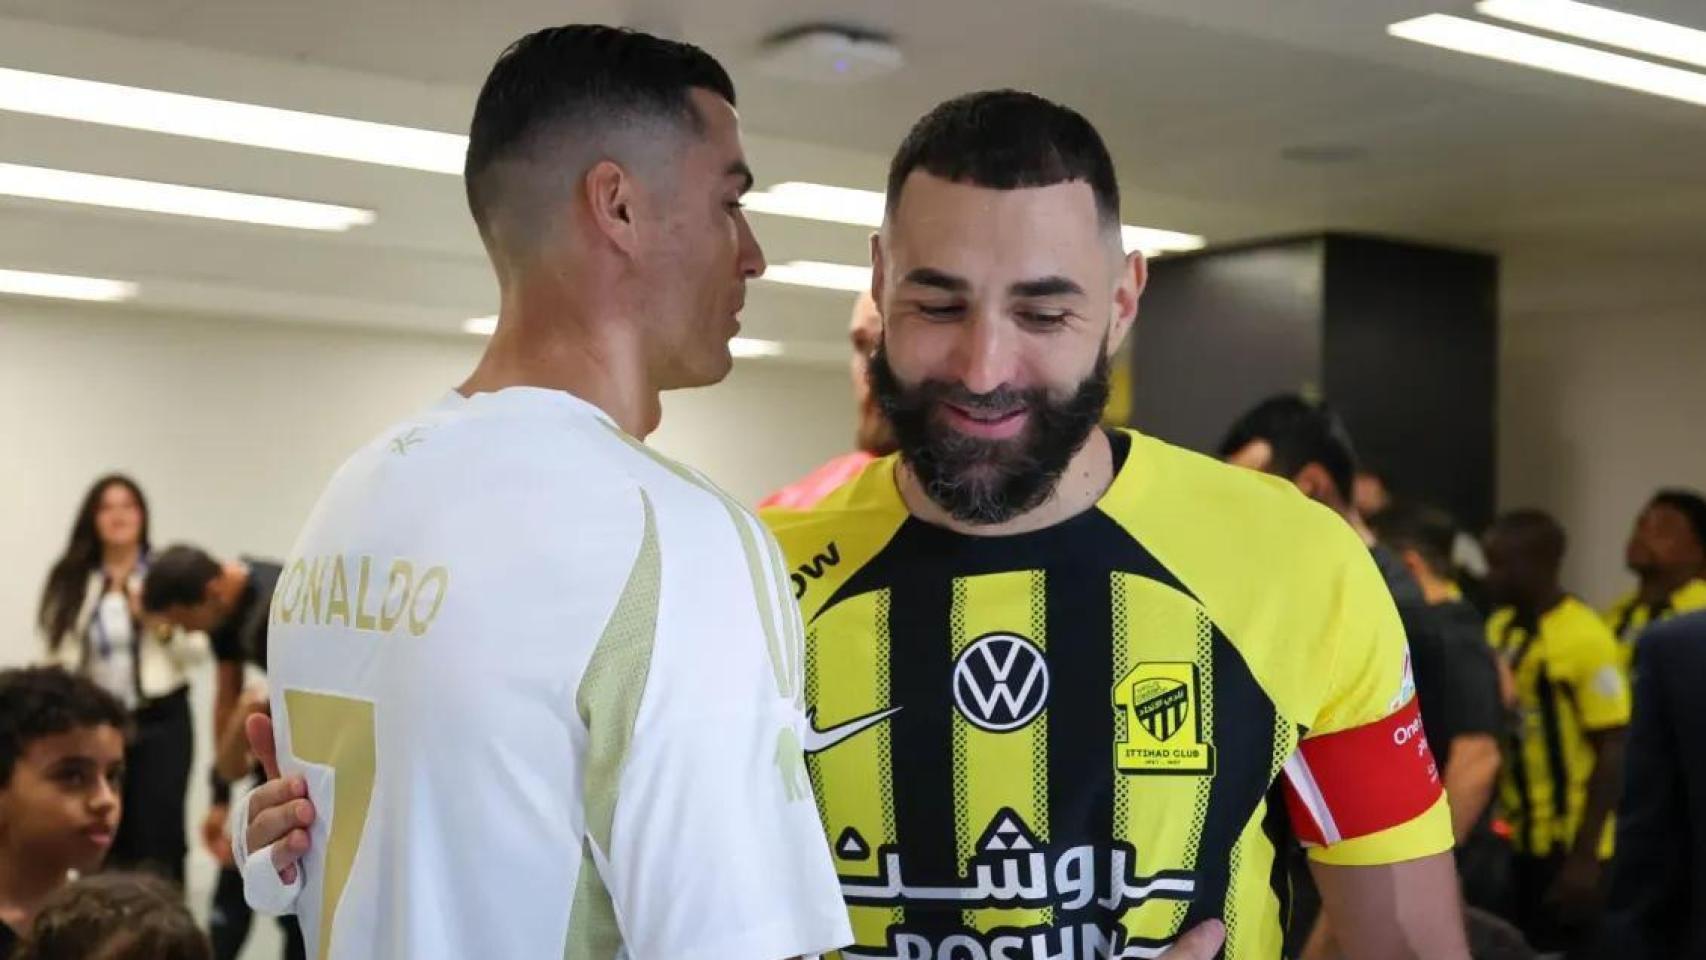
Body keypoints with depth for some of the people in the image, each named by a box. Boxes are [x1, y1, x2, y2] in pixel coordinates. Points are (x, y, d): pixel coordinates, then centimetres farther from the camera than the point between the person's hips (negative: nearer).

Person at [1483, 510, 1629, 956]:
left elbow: (1612, 753, -15)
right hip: (1509, 841, 7)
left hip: (1565, 847, -7)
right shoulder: (1498, 628, 6)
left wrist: (1585, 856, -17)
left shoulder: (1586, 637, -16)